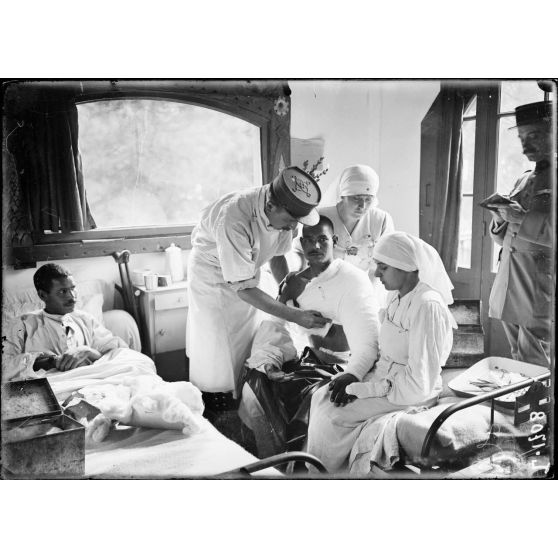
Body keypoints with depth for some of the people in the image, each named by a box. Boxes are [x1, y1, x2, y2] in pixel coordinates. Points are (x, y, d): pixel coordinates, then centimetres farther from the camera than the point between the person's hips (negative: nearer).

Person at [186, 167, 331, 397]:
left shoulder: (283, 213, -20)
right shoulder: (234, 219, -41)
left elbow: (277, 255, 1)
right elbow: (242, 288, -37)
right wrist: (295, 316, -36)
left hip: (247, 268, 6)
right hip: (212, 273, -6)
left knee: (246, 343, 12)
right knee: (215, 347, 0)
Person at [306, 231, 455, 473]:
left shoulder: (427, 306, -25)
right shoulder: (396, 295, 4)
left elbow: (418, 383, -25)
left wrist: (360, 389, -20)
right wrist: (353, 375, -4)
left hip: (411, 395, -8)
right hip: (384, 376, 8)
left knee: (332, 416, -13)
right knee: (321, 398, -3)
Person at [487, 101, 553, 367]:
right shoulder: (524, 180, 19)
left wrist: (522, 218, -16)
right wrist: (500, 218, 2)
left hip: (541, 287, -7)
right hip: (509, 285, 7)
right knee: (517, 363, 13)